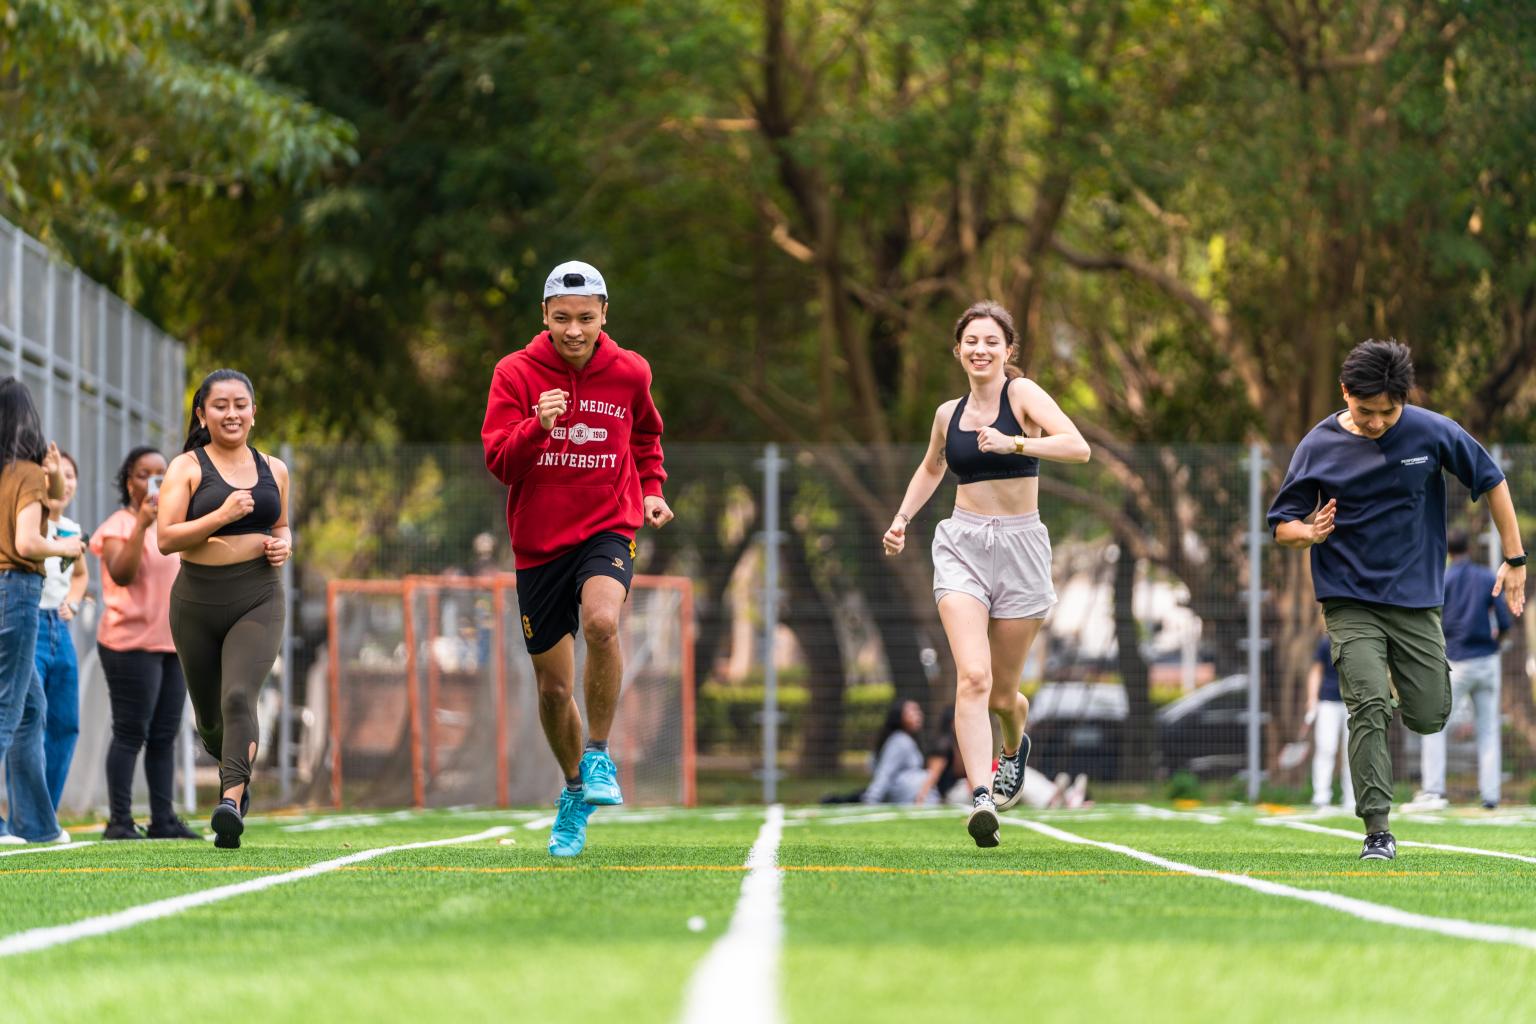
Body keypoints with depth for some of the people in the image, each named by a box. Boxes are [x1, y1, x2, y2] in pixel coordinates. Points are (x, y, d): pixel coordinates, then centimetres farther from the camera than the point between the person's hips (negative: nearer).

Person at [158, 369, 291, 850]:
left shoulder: (273, 469, 10)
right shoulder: (187, 468, -2)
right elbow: (166, 538, -11)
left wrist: (284, 545, 3)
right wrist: (222, 515, -22)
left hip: (258, 600, 0)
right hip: (198, 602, 0)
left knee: (239, 696, -22)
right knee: (209, 714, 12)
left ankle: (232, 802, -33)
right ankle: (234, 768, 47)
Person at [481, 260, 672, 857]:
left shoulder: (629, 373, 1)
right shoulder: (516, 373, -4)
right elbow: (498, 462, -11)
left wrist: (652, 489, 8)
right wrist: (535, 426, -28)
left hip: (607, 529, -1)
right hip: (538, 544, 1)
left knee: (601, 622, -33)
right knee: (553, 687, 7)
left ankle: (599, 755, -16)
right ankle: (575, 793, 32)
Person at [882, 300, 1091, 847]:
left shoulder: (1023, 393, -4)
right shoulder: (948, 414, 10)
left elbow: (1078, 447, -20)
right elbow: (931, 467, 31)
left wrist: (1013, 443, -31)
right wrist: (902, 518, 17)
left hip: (1020, 549, -2)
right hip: (962, 549, 2)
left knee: (1002, 693, 9)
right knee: (973, 676, -20)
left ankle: (1015, 746, 45)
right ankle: (981, 798, -30)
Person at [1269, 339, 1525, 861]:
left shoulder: (1431, 432, -6)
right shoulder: (1318, 446, -6)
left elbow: (1491, 481, 7)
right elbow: (1281, 525, 2)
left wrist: (1515, 558, 6)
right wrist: (1309, 533, -22)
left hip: (1417, 601, 1)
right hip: (1350, 601, -1)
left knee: (1429, 717, 2)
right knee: (1369, 707, -18)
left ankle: (1399, 700, 40)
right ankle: (1378, 831, -14)